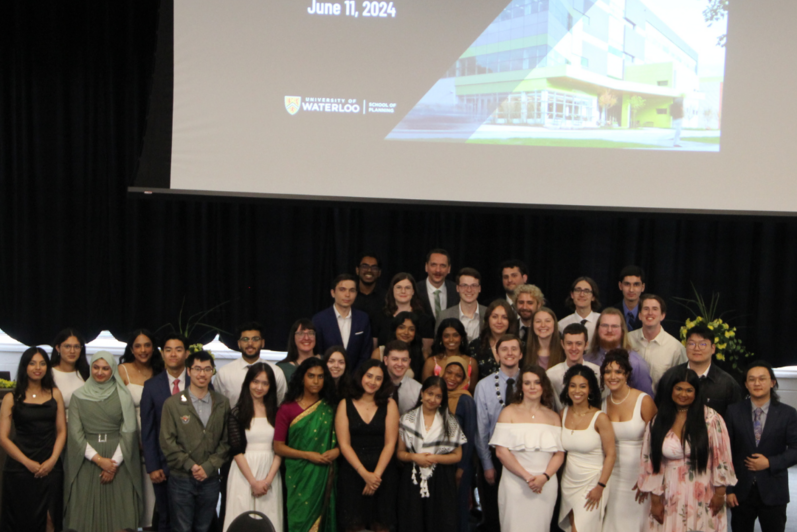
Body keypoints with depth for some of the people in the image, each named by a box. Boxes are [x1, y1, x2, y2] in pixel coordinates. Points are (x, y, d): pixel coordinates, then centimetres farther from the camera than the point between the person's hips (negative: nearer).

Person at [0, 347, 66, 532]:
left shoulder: (55, 394, 9)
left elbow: (61, 431, 8)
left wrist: (52, 460, -6)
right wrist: (28, 463, -10)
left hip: (50, 467, 2)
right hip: (20, 468, -2)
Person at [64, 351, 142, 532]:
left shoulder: (123, 396, 2)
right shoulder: (79, 396, 4)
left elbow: (129, 432, -2)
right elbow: (75, 433, 0)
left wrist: (115, 462, -11)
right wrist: (98, 459, -9)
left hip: (118, 462, -1)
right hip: (87, 463, 1)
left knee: (119, 513, -2)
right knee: (86, 512, 1)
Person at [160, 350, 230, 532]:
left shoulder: (222, 403, 7)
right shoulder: (172, 403, -1)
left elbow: (225, 441, 4)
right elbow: (167, 442, -5)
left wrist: (209, 466, -7)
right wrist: (190, 466, -12)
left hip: (210, 480, 2)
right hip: (181, 480, -2)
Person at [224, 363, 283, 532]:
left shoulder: (276, 413, 8)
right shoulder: (237, 413, 0)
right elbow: (236, 451, -5)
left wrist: (268, 479, -9)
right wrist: (253, 482, -11)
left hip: (270, 472, 2)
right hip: (244, 472, -2)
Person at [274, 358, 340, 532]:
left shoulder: (330, 408, 9)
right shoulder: (288, 409, 1)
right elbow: (278, 446, -2)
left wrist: (337, 451, -8)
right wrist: (307, 455, -12)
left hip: (325, 476, 2)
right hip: (299, 476, -2)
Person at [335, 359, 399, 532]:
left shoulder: (389, 404, 3)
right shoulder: (345, 404, 2)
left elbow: (390, 443, -2)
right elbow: (344, 444, -3)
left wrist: (376, 474, -11)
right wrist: (364, 473, -12)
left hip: (383, 473, 0)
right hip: (352, 472, 0)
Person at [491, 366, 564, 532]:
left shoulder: (553, 417, 11)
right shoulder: (509, 413, 2)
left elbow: (559, 454, 4)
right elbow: (501, 451, -7)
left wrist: (544, 477, -13)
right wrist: (526, 476, -14)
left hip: (546, 486, 3)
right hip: (515, 484, -2)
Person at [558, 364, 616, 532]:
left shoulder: (599, 418, -13)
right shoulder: (564, 414, 1)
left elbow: (611, 455, -12)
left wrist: (600, 487, -14)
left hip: (592, 483, -5)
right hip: (569, 482, 5)